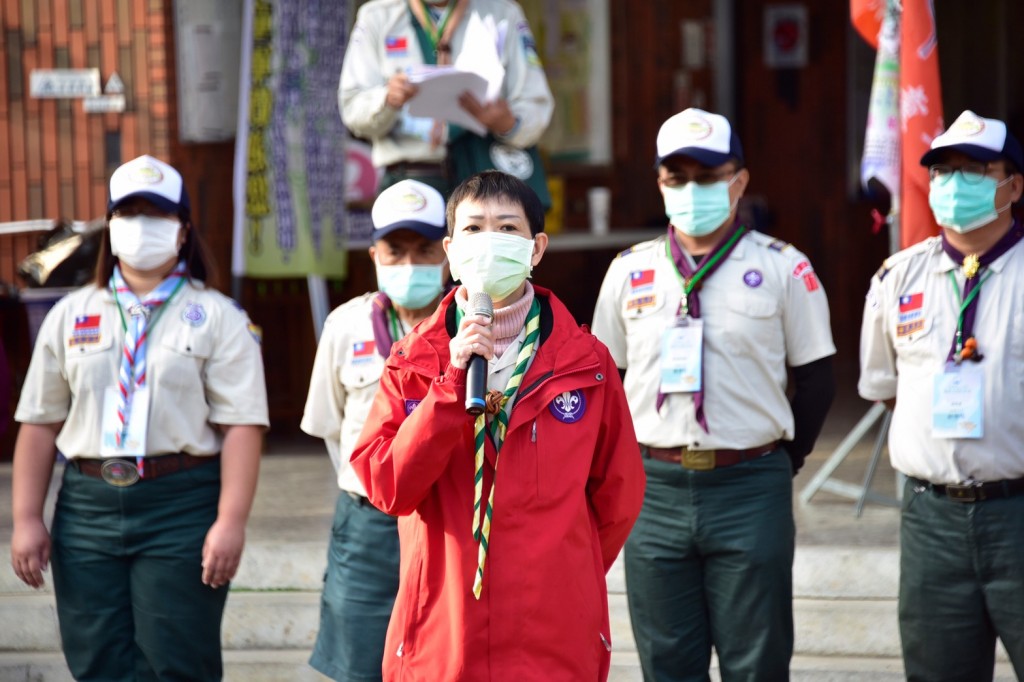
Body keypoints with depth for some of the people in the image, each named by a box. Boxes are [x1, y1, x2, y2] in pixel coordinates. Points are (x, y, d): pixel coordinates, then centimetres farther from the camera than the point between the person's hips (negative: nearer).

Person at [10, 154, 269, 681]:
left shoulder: (216, 318, 2)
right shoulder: (69, 316, 13)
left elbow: (241, 427, -6)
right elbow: (39, 425, 11)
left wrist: (231, 522, -16)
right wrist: (27, 520, 3)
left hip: (182, 508, -3)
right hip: (87, 509, 3)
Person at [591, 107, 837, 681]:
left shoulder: (783, 269, 0)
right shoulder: (628, 271, 9)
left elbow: (815, 380, 5)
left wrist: (779, 463, 5)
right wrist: (637, 466, 9)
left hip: (750, 489, -3)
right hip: (654, 489, 3)